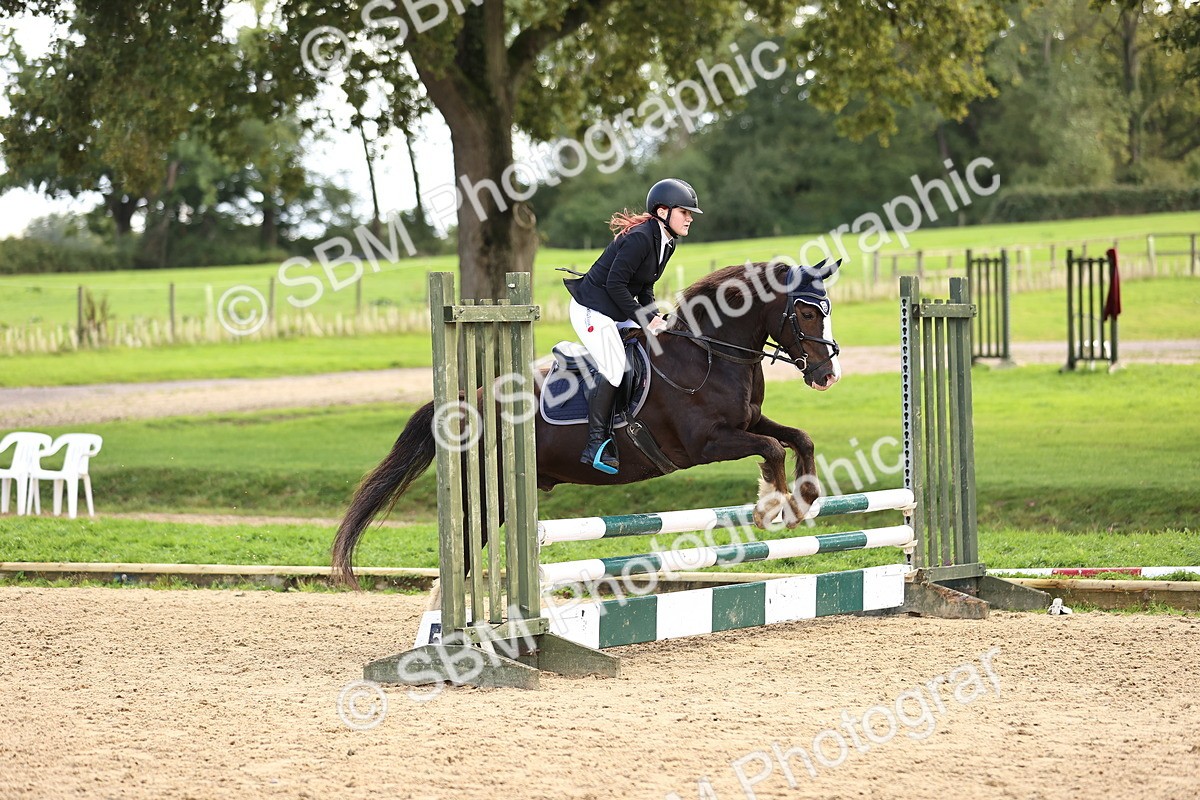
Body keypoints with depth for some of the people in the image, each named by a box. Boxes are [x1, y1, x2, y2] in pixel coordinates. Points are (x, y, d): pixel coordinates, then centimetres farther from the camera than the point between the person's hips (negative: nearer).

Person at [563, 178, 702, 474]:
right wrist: (644, 319, -20)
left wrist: (654, 316, -3)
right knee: (613, 369, -18)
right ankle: (596, 445, -13)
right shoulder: (639, 239, -23)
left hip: (617, 312, 10)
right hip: (591, 309, -10)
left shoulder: (665, 241, 8)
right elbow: (615, 284, -24)